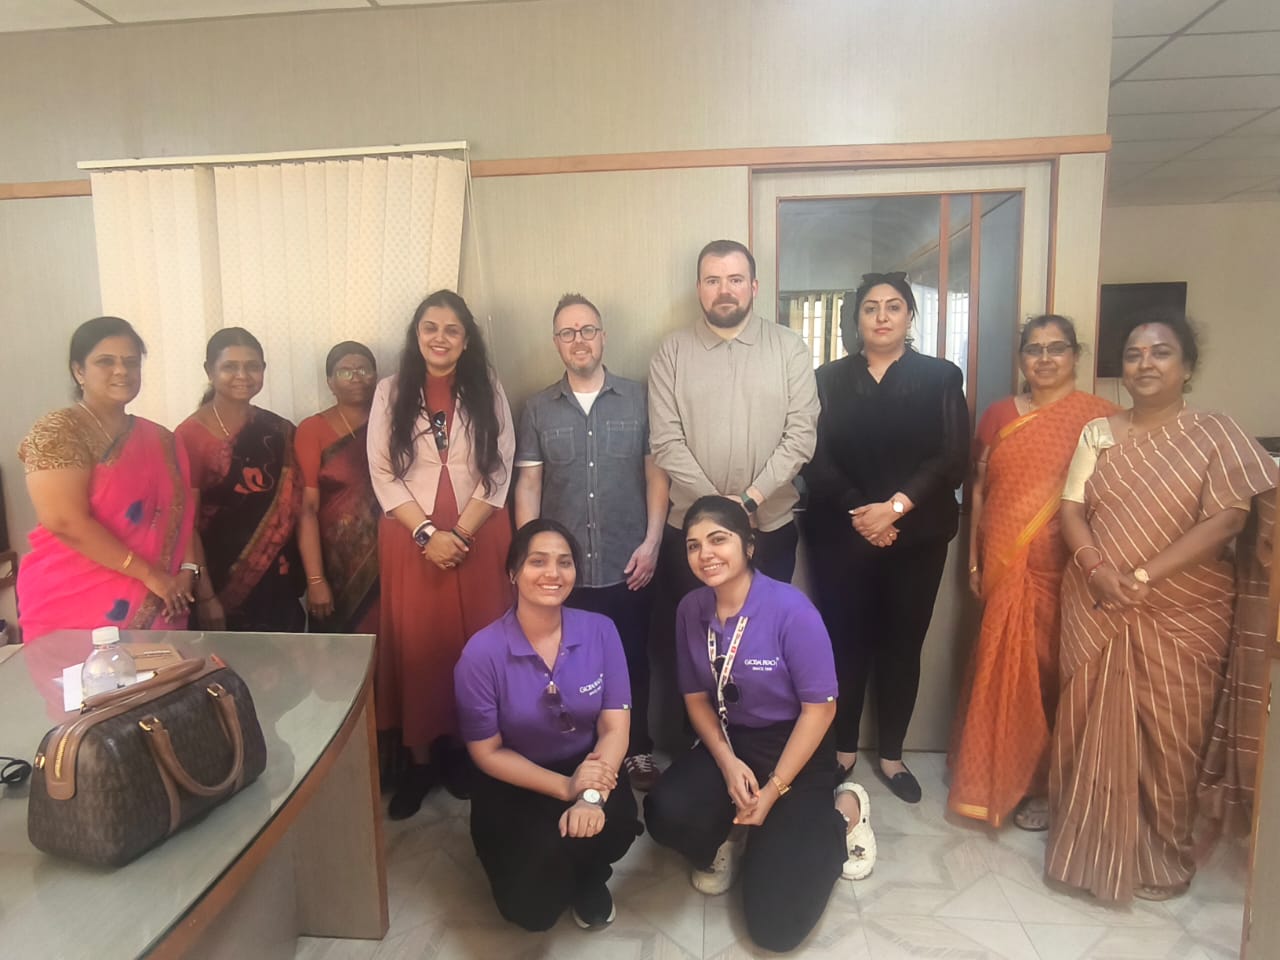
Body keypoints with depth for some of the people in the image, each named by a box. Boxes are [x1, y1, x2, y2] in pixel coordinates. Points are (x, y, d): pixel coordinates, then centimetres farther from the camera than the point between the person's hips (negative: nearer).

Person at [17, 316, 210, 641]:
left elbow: (182, 513, 9)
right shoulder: (58, 433, -8)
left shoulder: (159, 439, 10)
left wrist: (189, 570, -8)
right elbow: (67, 522, -16)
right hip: (72, 607, -5)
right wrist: (149, 574, -16)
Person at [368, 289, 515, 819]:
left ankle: (464, 746, 22)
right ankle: (420, 755, 18)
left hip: (478, 539, 0)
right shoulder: (391, 392, 3)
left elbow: (498, 474, -1)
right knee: (417, 646, 4)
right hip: (410, 540, 0)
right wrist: (428, 534, -12)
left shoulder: (488, 393, 4)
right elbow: (383, 476, -2)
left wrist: (460, 533, -11)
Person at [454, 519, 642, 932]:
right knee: (532, 908, -19)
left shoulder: (600, 631, -11)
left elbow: (615, 726, -12)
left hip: (586, 769, 2)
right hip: (512, 786, -1)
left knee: (615, 822, -31)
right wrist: (565, 788, -22)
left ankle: (588, 877, 9)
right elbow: (487, 752, -11)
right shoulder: (482, 652, -18)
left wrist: (592, 796, -30)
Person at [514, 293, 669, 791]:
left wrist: (651, 542, -6)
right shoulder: (538, 408, 5)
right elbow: (528, 483, 4)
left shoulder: (638, 398, 1)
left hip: (627, 565, -1)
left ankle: (638, 748, 31)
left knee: (631, 661, 11)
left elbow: (656, 473, 1)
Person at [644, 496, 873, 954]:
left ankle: (842, 812, 16)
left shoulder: (791, 609, -22)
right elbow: (696, 696, 3)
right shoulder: (691, 610, -7)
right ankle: (729, 837, 10)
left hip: (794, 747, -4)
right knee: (666, 814, -27)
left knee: (773, 923, -9)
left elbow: (819, 708, -16)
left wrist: (773, 791, -14)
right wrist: (728, 763, -12)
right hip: (728, 741, 4)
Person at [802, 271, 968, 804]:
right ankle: (843, 749, 21)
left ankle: (892, 755, 23)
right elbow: (816, 458, -2)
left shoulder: (941, 377, 6)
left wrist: (895, 506, -15)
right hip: (842, 533, 0)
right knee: (845, 642, 3)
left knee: (902, 645, 7)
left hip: (916, 535, 0)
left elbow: (953, 458, -4)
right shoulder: (829, 379, 8)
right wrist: (858, 512, -14)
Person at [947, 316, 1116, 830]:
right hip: (1005, 568, 3)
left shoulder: (1098, 417, -4)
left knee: (1052, 672, 6)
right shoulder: (999, 414, 7)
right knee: (1004, 668, 10)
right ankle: (999, 777, 29)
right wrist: (973, 561, 6)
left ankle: (1045, 785, 24)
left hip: (1064, 570, -3)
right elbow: (979, 490, 8)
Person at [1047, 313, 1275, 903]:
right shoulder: (1098, 433, 8)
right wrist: (1097, 569, -15)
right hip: (1096, 607, 3)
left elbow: (1227, 519, -11)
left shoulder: (1215, 435, -2)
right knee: (1090, 725, 8)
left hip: (1181, 612, -2)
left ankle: (1161, 855, 27)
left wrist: (1143, 576, -19)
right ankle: (1088, 843, 26)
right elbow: (1072, 508, 3)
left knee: (1167, 735, 6)